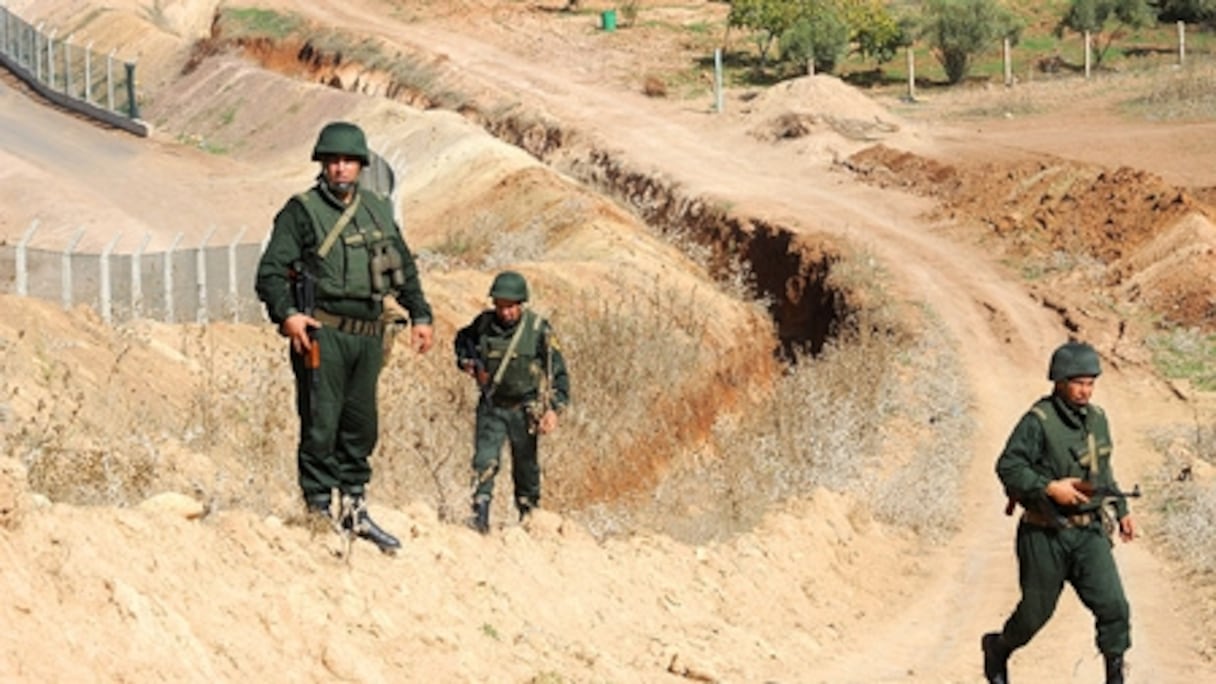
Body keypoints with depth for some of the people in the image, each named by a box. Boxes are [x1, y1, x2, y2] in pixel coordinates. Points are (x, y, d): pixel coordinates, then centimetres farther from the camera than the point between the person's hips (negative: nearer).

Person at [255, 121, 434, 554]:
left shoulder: (378, 212, 15)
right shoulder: (301, 212, -3)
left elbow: (404, 267, 24)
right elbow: (271, 271, -9)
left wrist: (420, 315, 15)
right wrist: (286, 315, -23)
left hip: (368, 336, 6)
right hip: (322, 334, -6)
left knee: (362, 427, 11)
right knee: (321, 426, -6)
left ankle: (355, 510, 20)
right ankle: (319, 510, -1)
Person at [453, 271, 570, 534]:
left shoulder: (538, 329, -12)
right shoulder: (484, 324, -6)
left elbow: (558, 372, -8)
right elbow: (462, 339, 19)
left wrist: (554, 409, -18)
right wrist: (468, 361, -1)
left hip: (524, 409, -1)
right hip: (491, 405, 1)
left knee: (525, 466, 11)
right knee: (484, 461, -13)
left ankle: (528, 515, 27)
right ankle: (480, 517, -12)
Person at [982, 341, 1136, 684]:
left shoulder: (1097, 418, 7)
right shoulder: (1038, 421, -15)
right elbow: (1008, 466, -17)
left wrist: (1121, 509, 19)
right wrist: (1049, 488, -26)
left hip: (1089, 533, 5)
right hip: (1046, 534, -5)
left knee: (1113, 605, -11)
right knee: (1036, 611, 8)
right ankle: (997, 649, 37)